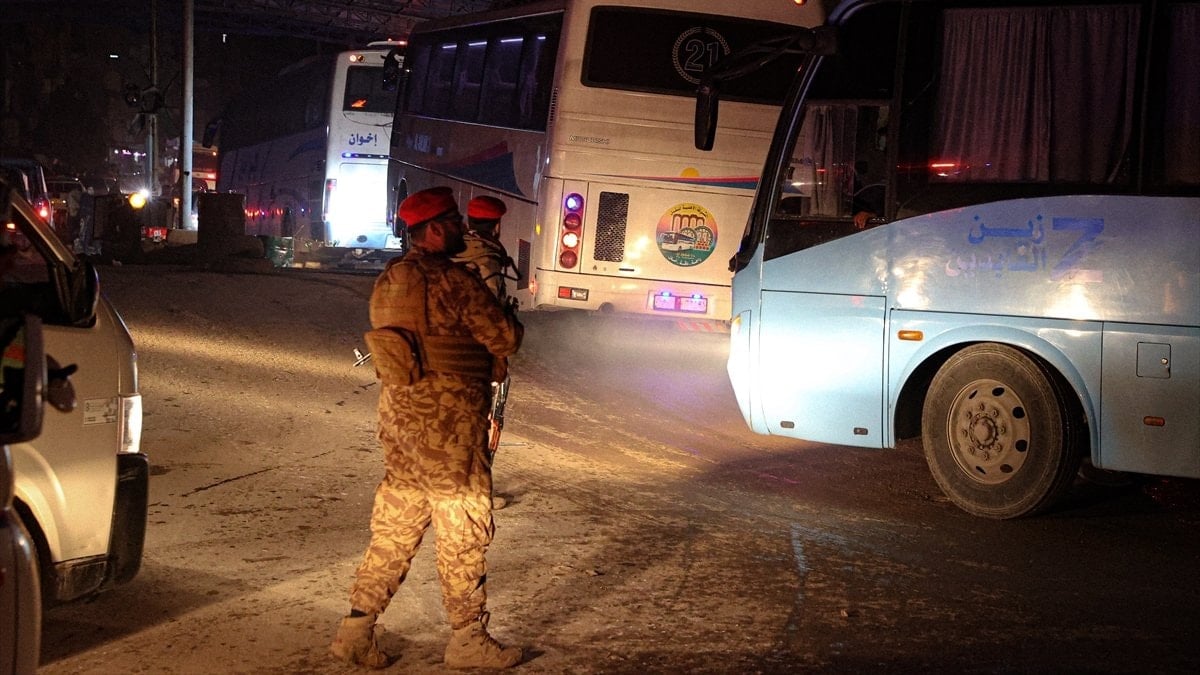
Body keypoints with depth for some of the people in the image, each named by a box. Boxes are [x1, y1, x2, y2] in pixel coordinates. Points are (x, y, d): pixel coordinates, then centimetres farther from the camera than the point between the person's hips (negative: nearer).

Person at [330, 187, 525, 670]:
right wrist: (512, 324, 9)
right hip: (448, 422, -8)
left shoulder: (389, 280, 10)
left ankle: (357, 629, 14)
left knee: (394, 525, 14)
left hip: (398, 413, 8)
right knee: (463, 531, 4)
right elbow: (505, 340, -12)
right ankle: (468, 638, 13)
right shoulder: (454, 281, -16)